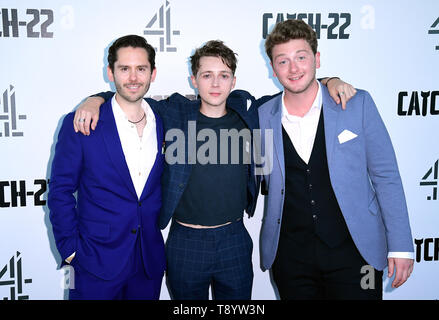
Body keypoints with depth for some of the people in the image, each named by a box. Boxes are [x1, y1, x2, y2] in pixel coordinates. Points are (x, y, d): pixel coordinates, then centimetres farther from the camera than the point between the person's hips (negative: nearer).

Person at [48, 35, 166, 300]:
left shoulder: (164, 119, 1)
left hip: (150, 262, 4)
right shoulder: (80, 124, -9)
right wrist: (71, 251, -8)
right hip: (96, 262, -3)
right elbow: (60, 191, -5)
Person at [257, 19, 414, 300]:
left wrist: (400, 245, -4)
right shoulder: (262, 116, 1)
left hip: (353, 250, -1)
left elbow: (385, 175, -2)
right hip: (290, 256, 2)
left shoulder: (358, 104, -4)